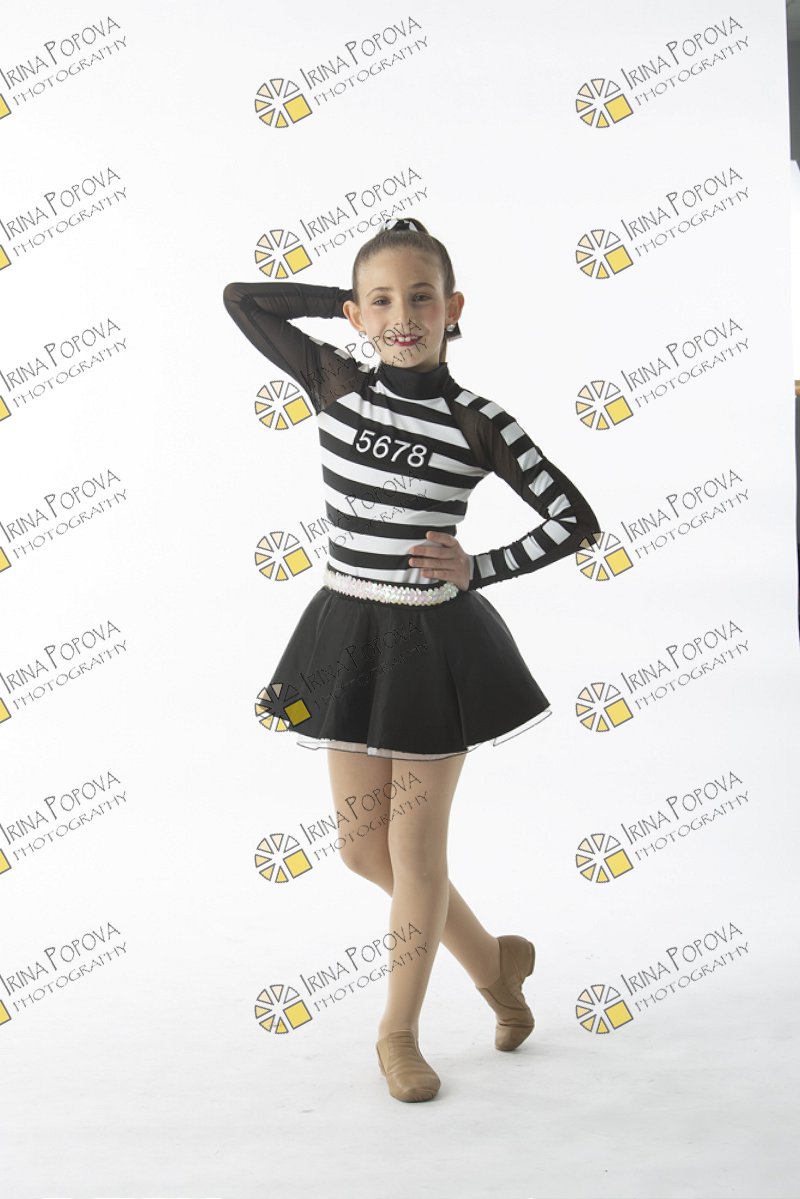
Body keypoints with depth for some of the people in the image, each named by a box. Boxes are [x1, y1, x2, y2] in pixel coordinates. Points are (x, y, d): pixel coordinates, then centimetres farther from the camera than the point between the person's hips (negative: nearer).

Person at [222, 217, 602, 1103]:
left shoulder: (476, 423, -10)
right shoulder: (336, 382, -1)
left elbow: (576, 521, -6)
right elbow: (241, 298, 8)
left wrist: (478, 570, -15)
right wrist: (349, 298, 6)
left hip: (433, 644, -4)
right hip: (348, 634, 4)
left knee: (416, 853, 7)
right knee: (364, 850, 12)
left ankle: (399, 1031, 27)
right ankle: (493, 961, 35)